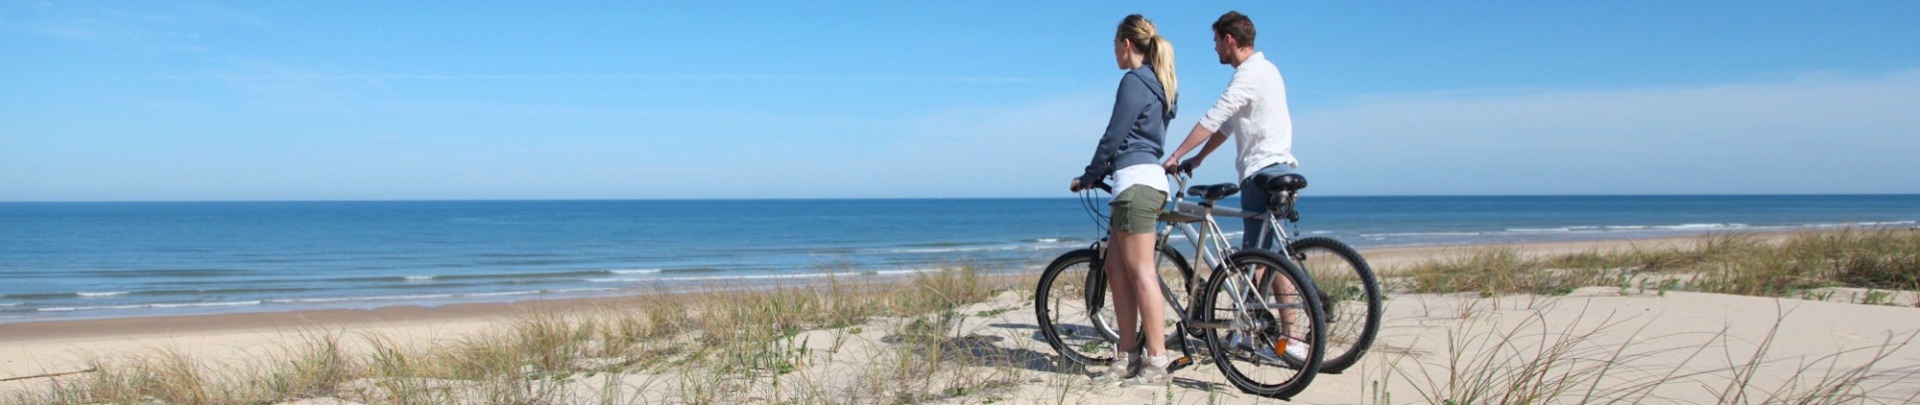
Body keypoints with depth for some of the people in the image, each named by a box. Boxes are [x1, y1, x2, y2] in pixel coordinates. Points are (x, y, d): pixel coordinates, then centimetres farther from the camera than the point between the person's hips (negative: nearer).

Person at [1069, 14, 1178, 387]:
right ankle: (1127, 358, 14)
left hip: (1136, 181, -10)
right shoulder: (1158, 83, 19)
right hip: (1146, 177, 10)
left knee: (1141, 272, -8)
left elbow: (1113, 136, -10)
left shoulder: (1134, 81, -10)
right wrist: (1102, 173, 26)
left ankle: (1157, 363, -6)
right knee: (1116, 269, 11)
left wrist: (1089, 176, 2)